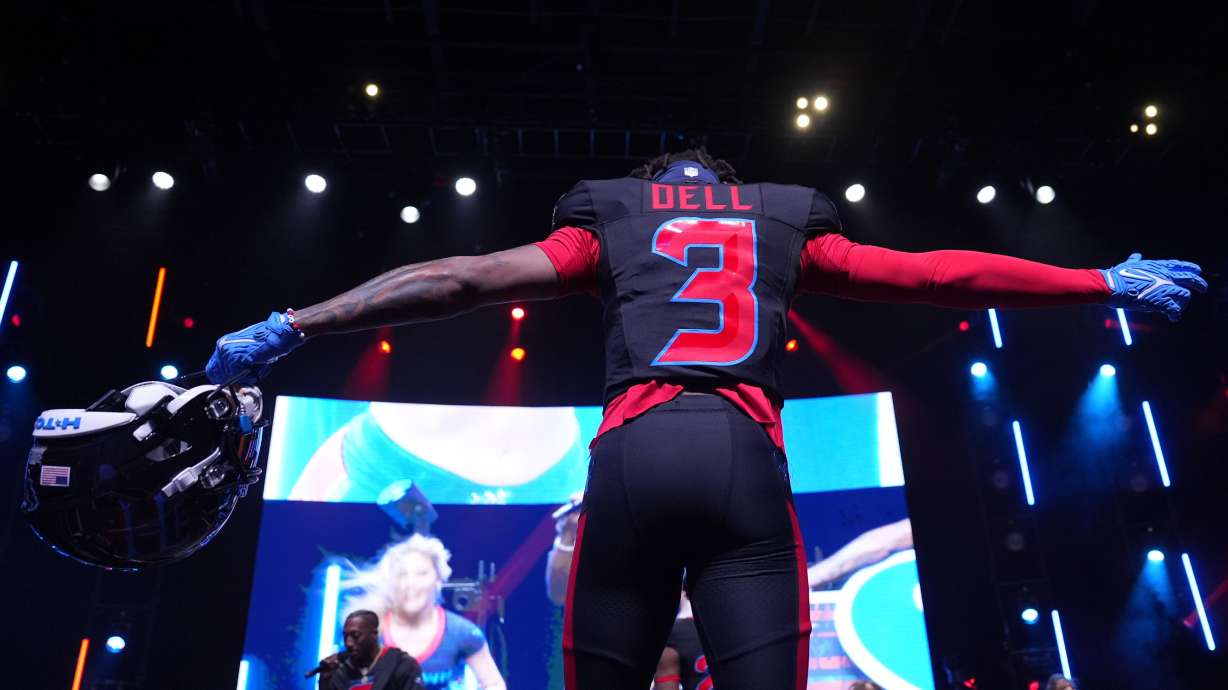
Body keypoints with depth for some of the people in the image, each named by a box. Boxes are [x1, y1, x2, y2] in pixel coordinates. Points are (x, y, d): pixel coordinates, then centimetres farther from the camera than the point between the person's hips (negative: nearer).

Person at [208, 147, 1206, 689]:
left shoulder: (609, 220, 22)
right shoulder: (784, 224, 25)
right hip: (745, 457, 1)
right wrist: (1107, 285, 36)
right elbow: (938, 275, 25)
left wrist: (294, 325, 21)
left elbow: (460, 280, 16)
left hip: (634, 453, 0)